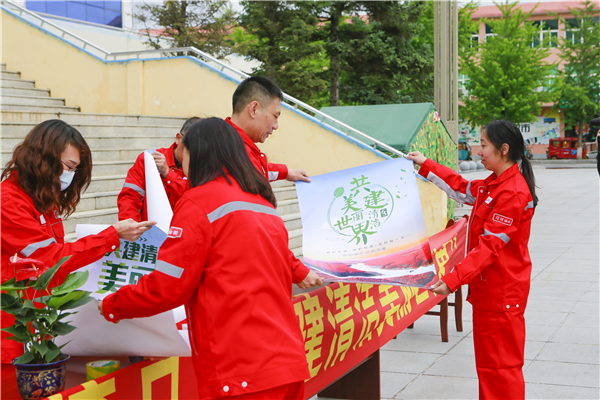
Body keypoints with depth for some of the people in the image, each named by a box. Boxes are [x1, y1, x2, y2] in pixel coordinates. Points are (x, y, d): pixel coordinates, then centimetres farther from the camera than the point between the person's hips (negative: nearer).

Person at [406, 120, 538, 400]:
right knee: (487, 363, 16)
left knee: (502, 365, -3)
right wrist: (425, 165, 30)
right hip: (487, 289, 10)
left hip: (502, 292, -10)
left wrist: (453, 280, -28)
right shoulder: (492, 185, 10)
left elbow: (489, 245, -25)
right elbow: (462, 188, 28)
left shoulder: (513, 193, -21)